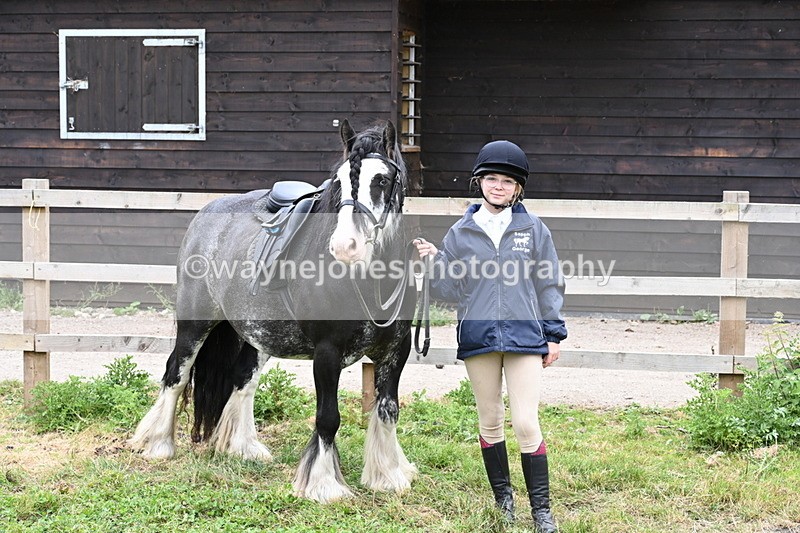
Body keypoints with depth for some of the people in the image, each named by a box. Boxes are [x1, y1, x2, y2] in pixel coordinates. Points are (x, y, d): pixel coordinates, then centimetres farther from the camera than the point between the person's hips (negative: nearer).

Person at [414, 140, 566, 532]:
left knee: (526, 424, -8)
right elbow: (452, 290, 6)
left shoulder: (533, 229, 3)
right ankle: (503, 499, 23)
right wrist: (434, 263, -11)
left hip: (524, 337, -2)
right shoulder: (460, 233, 5)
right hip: (478, 337, 2)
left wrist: (553, 336, 4)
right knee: (490, 422, 11)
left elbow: (549, 284, 7)